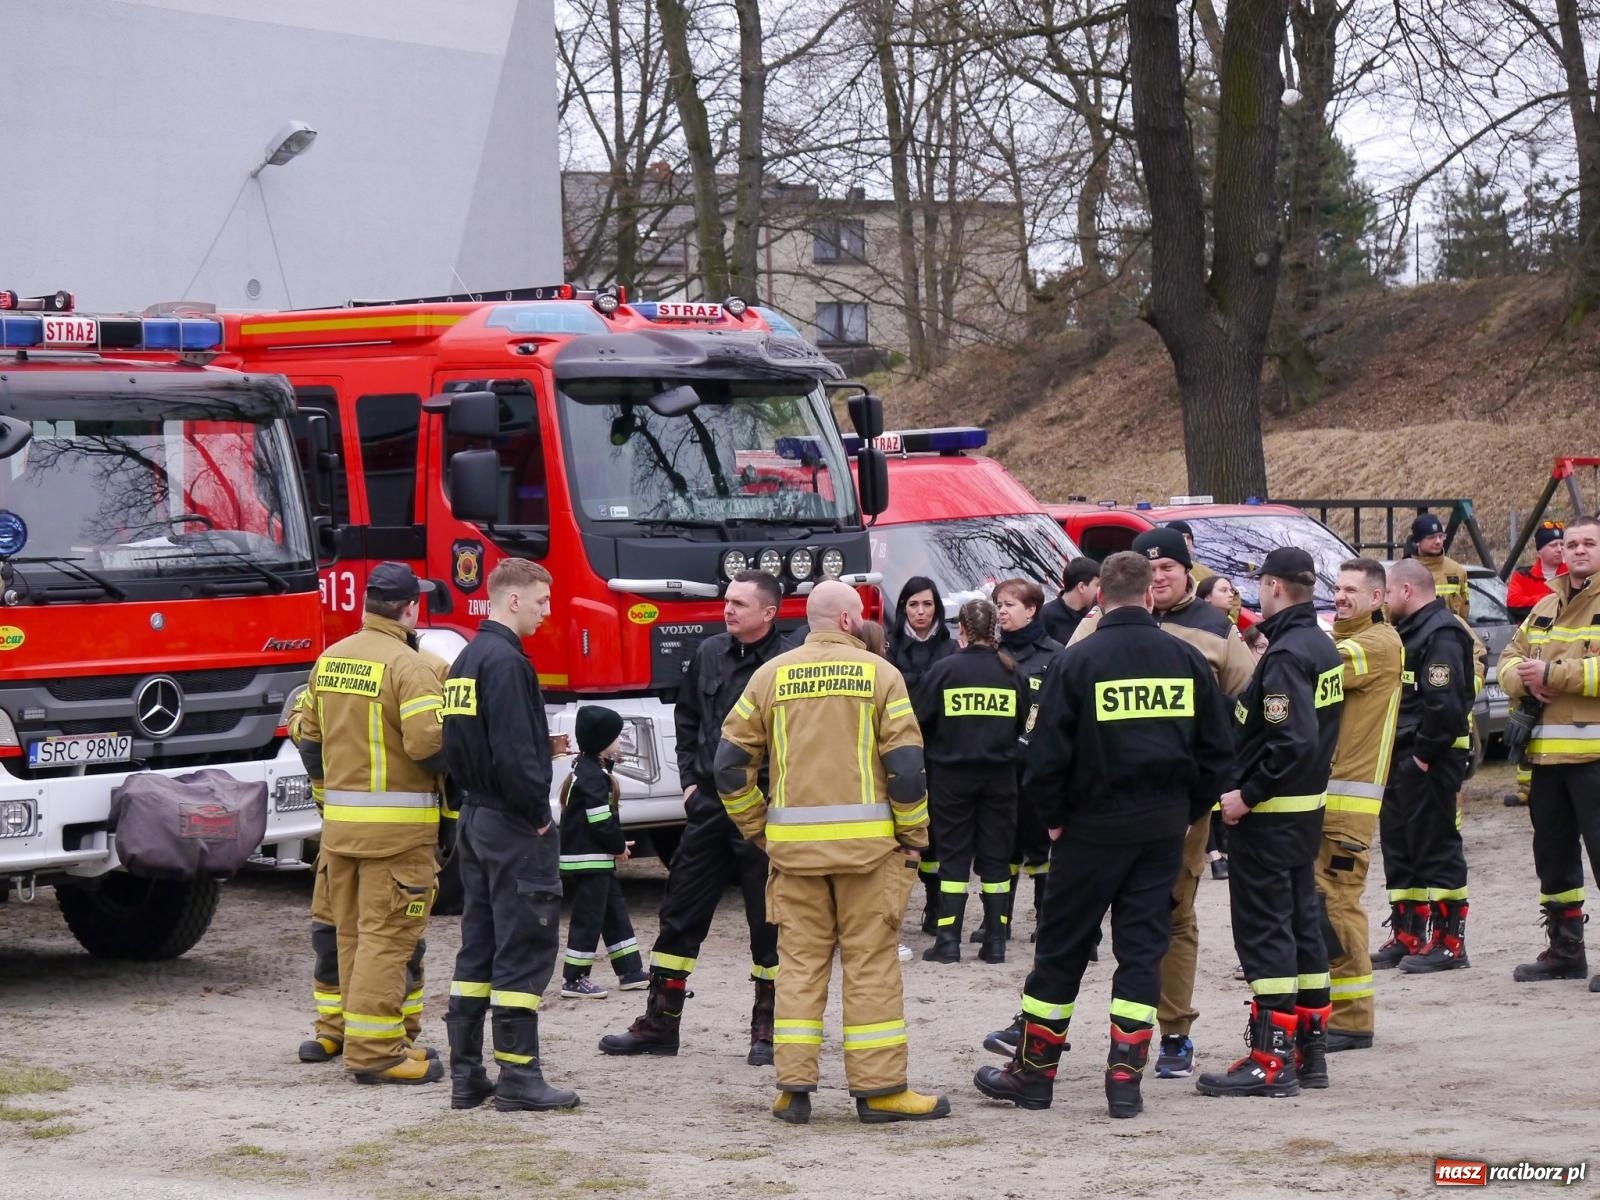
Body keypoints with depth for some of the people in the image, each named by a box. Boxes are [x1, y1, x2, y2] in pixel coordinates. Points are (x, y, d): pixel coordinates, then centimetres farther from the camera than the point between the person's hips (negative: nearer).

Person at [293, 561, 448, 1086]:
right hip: (397, 822, -7)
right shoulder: (406, 664, -14)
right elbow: (429, 742, -22)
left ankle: (372, 1043, 19)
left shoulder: (330, 659, 9)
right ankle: (374, 1052, -5)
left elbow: (308, 737, 15)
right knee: (387, 937, -4)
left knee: (352, 933, 13)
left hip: (338, 819, 8)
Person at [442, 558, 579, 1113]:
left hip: (474, 817, 10)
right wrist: (538, 813, -15)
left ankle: (466, 1075, 12)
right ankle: (519, 1078, -5)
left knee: (478, 947, 11)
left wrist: (475, 796, 15)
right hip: (512, 825, -10)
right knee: (525, 947, -6)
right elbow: (514, 752, -23)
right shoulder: (505, 661, -17)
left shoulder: (466, 660, 14)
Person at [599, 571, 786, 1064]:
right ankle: (659, 1023, 17)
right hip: (709, 804, 6)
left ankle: (767, 1029, 14)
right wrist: (690, 779, 12)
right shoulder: (710, 653, 7)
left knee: (769, 922, 3)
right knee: (680, 914, 9)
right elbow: (686, 718, 19)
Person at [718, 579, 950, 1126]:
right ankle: (878, 1086, 4)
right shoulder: (879, 674, -2)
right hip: (866, 841, -3)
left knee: (800, 959, 8)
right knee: (871, 962, 2)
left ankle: (794, 1086, 6)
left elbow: (729, 763, 5)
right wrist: (914, 836, 3)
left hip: (793, 843, 3)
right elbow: (906, 766, -7)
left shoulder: (771, 676, 6)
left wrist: (757, 827, 14)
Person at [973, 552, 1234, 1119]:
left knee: (1061, 948, 7)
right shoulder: (1186, 659, 1)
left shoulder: (1079, 660, -9)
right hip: (1164, 828, 3)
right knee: (1143, 948, 7)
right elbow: (1218, 749, 5)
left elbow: (1047, 752, -11)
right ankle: (1126, 1079, 3)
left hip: (1094, 825, -3)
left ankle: (1032, 1072, 14)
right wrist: (1187, 810, 14)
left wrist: (1054, 816, 3)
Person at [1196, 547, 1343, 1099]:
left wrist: (1247, 795, -21)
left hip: (1269, 812, -10)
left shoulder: (1286, 654, -20)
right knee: (1302, 924, 15)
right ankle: (1310, 1051, 21)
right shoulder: (1323, 647, 10)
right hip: (1309, 805, 10)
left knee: (1264, 933, -6)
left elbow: (1292, 742, -27)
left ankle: (1271, 1061, -5)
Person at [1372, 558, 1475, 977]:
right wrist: (1400, 754, 14)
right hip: (1402, 760, 11)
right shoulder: (1409, 632, 18)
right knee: (1399, 848, 13)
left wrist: (1424, 753, -21)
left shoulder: (1441, 635, -16)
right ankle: (1407, 936, 20)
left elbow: (1444, 703, -25)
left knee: (1436, 848, -6)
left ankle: (1448, 941, -2)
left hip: (1429, 762, -11)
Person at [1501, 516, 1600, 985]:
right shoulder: (1545, 609, 19)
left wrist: (1553, 674, -19)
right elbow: (1509, 661, 17)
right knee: (1553, 850, 14)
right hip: (1546, 752, 8)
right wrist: (1525, 679, -5)